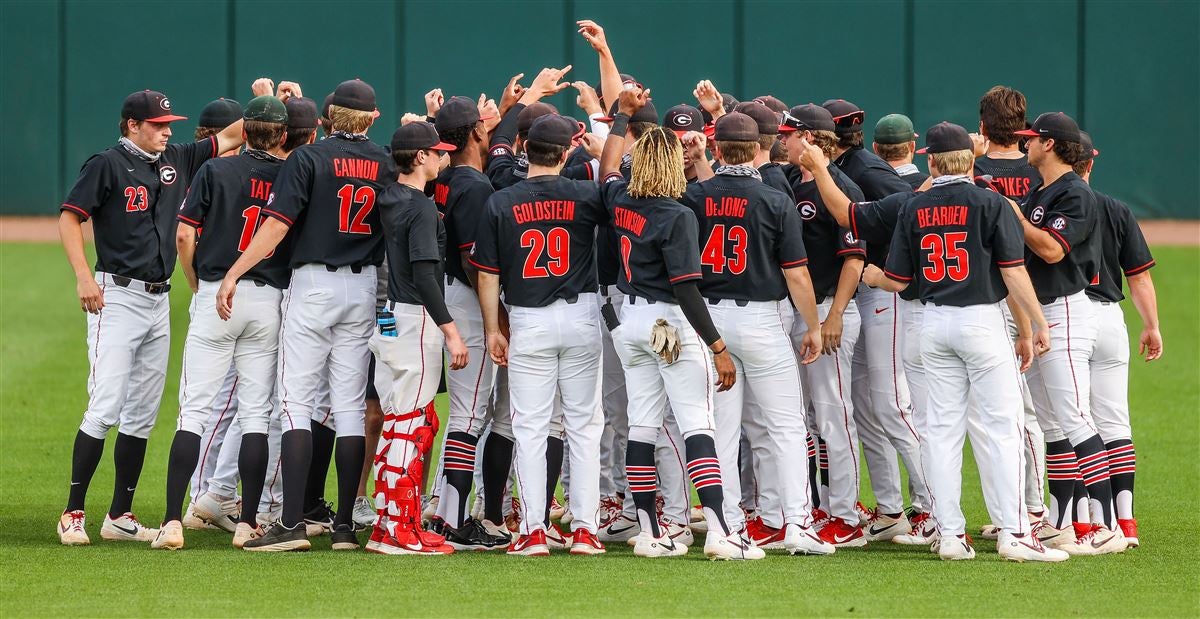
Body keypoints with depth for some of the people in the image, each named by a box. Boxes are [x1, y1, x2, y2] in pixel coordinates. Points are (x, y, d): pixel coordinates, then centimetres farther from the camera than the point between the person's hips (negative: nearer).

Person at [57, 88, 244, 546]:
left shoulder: (175, 161, 12)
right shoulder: (108, 164, -6)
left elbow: (228, 138, 17)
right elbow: (69, 217, -9)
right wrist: (84, 278, -18)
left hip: (159, 301, 7)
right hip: (117, 297, -7)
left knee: (142, 414, 7)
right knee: (105, 408, -12)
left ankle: (120, 517, 12)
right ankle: (72, 515, -9)